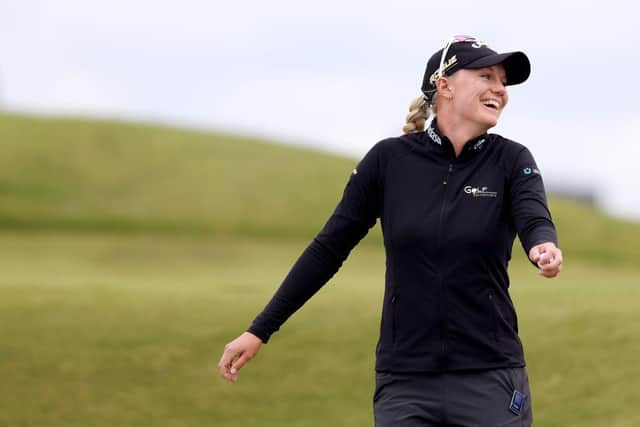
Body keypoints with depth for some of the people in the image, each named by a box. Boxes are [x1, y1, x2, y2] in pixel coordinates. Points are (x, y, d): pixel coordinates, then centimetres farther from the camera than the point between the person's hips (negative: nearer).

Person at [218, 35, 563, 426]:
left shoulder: (510, 160, 0)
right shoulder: (389, 159, 0)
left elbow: (535, 220, -19)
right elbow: (329, 248, 5)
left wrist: (544, 248, -44)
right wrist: (259, 331, 5)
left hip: (490, 381, 0)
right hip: (405, 386, 0)